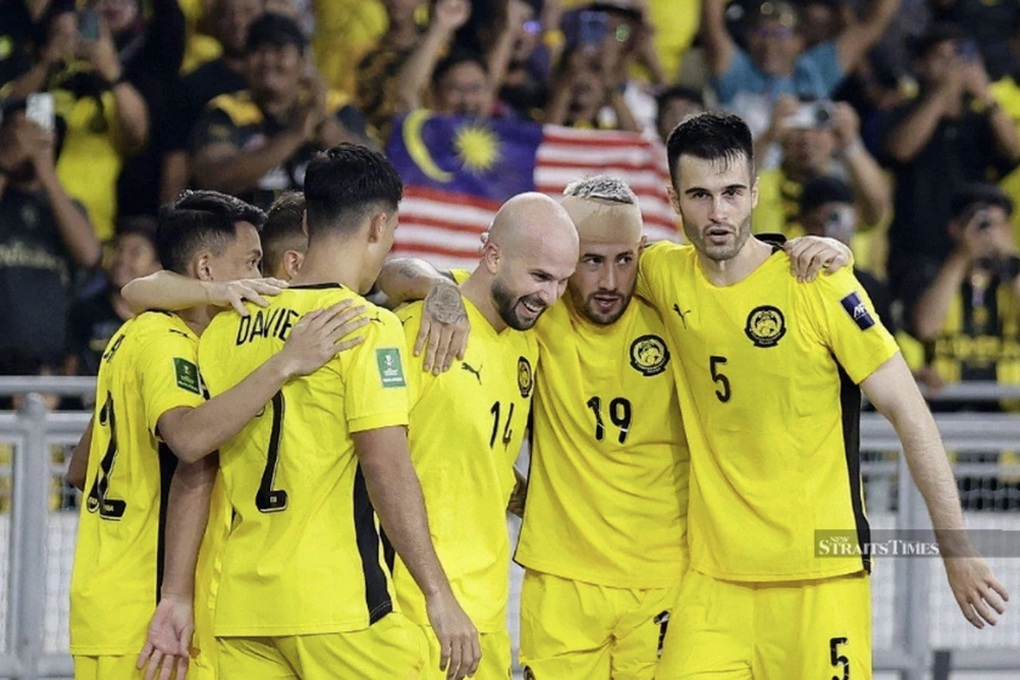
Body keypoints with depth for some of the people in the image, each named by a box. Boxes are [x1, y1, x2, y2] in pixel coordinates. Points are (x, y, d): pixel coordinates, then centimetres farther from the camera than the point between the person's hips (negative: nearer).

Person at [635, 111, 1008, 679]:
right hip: (714, 574, 3)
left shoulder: (820, 288, -8)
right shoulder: (665, 277, 3)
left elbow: (909, 413, -6)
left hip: (821, 570, -3)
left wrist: (958, 550, -8)